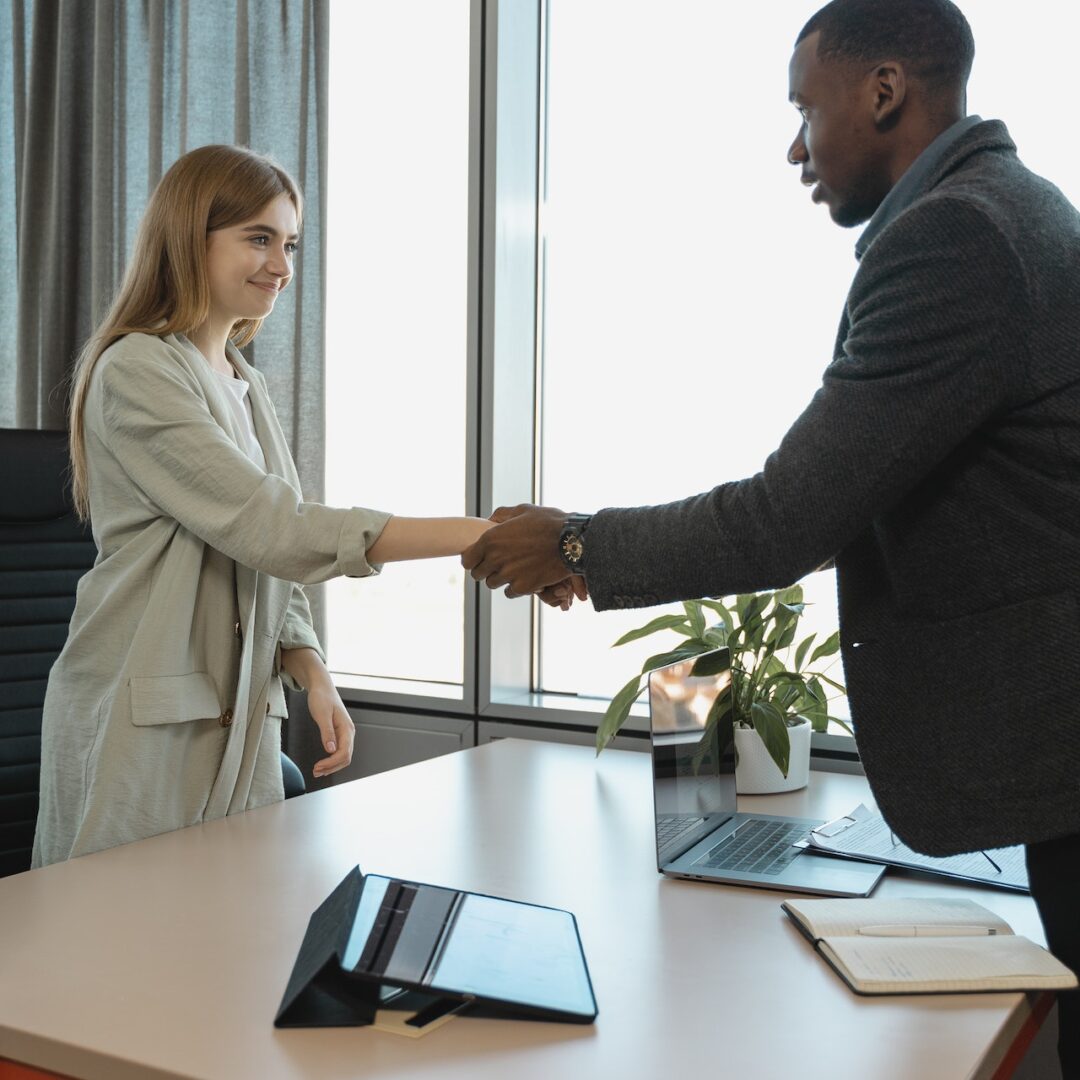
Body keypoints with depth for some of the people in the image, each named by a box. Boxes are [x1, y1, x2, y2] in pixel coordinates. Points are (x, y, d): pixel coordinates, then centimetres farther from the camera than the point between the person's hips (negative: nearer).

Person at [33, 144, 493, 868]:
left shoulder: (246, 387, 15)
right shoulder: (136, 372, -11)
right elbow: (269, 526, -21)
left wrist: (314, 675, -2)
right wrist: (480, 536, -25)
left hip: (241, 718, 7)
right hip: (143, 721, -7)